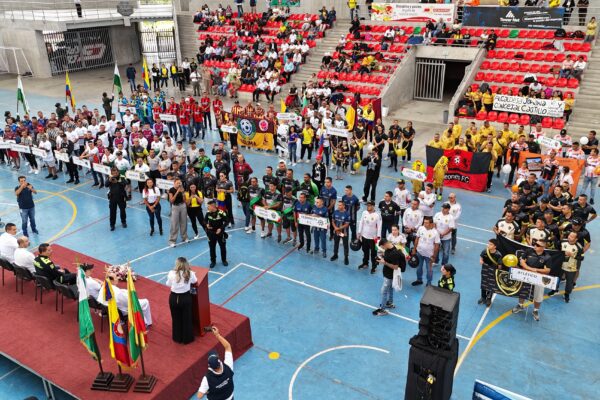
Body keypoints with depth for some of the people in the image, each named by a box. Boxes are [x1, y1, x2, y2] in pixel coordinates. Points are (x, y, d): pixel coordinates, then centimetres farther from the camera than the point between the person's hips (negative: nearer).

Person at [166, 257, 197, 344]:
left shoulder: (172, 273, -14)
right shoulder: (190, 274, -13)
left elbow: (168, 284, 3)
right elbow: (194, 281, 8)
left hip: (174, 298, 1)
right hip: (185, 298, -1)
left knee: (176, 319, 20)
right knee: (187, 319, 16)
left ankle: (177, 338, 35)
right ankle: (187, 339, 28)